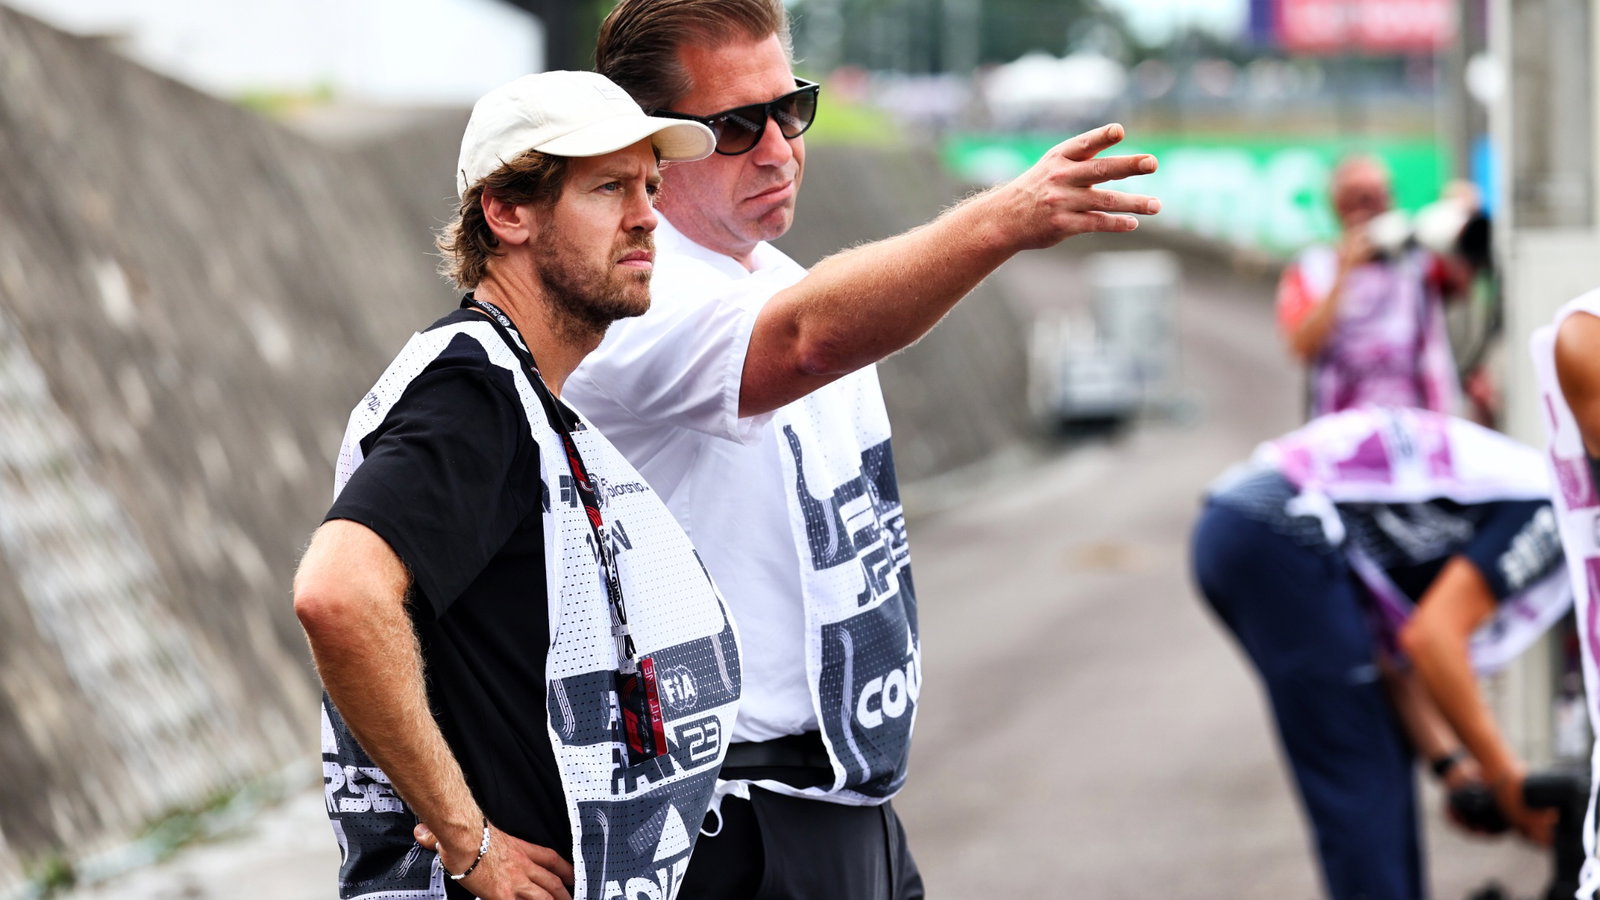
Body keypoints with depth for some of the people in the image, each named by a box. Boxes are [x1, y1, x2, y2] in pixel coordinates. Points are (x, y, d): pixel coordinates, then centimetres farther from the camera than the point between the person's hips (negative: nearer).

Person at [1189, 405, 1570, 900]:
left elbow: (1396, 654, 20)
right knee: (1357, 780, -5)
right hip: (1282, 542, -10)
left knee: (1385, 753, 19)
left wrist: (1452, 764, 9)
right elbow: (1431, 638, -13)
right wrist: (1504, 777, -5)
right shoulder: (1546, 512, -5)